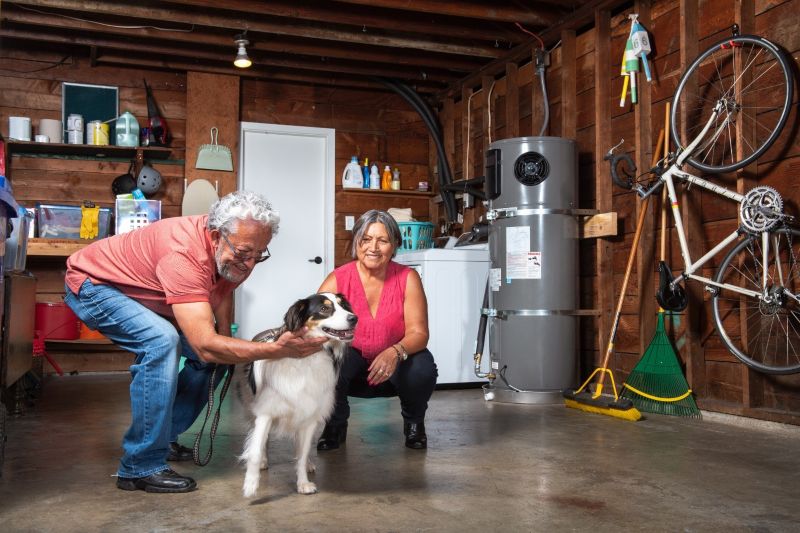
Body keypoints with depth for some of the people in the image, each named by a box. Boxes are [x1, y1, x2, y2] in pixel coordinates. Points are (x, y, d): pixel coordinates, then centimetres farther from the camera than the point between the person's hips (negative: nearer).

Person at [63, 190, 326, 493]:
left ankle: (164, 437, 14)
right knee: (162, 342, -34)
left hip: (141, 293, 8)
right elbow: (206, 346, -47)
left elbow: (223, 290, 4)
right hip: (92, 285, -8)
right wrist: (277, 350, -53)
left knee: (218, 353, -2)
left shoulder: (235, 248, -17)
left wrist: (224, 336, -11)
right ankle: (140, 468, -22)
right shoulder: (184, 253, -42)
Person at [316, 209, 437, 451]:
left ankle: (413, 422, 5)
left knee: (422, 368, -32)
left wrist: (396, 352, -42)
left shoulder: (408, 278, -14)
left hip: (394, 368, 0)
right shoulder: (338, 279, -15)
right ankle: (335, 425, 2)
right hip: (351, 366, 0)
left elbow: (418, 333, -20)